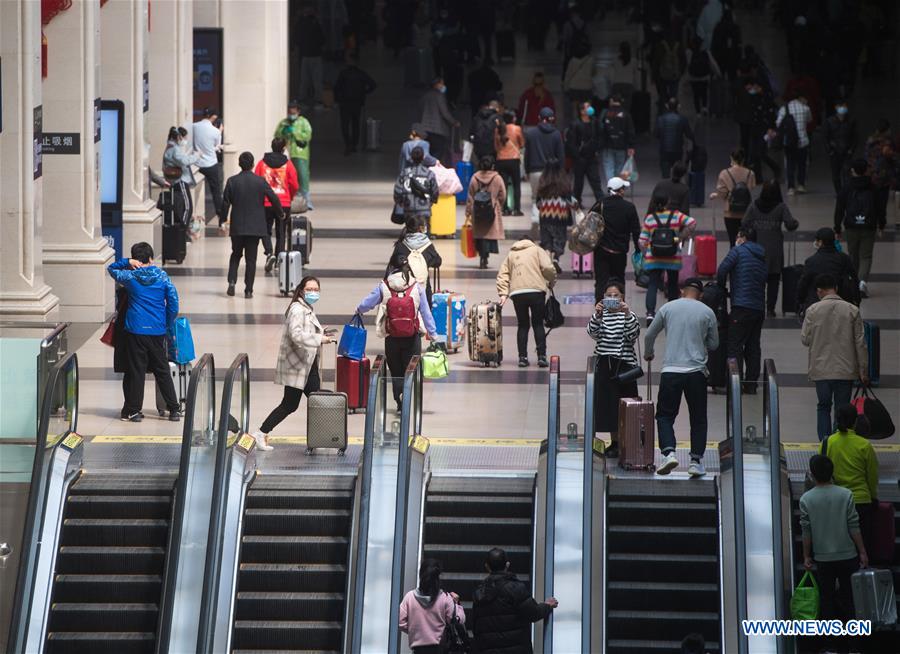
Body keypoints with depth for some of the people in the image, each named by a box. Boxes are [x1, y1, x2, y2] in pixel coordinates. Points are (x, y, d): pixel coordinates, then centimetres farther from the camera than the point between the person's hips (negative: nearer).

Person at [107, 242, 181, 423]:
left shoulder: (130, 277, -3)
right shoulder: (162, 276, 0)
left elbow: (111, 269, 16)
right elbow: (173, 302, -1)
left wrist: (127, 263, 1)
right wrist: (168, 325, 9)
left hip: (135, 330, -1)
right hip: (157, 331, 1)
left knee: (135, 372, 4)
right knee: (162, 371, 9)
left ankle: (133, 411, 6)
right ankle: (174, 409, 9)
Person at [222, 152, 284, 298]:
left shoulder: (232, 181, -4)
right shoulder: (260, 181, -5)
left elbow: (225, 203, -4)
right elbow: (274, 199, -3)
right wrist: (281, 214, 15)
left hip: (237, 226, 1)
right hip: (255, 226, -1)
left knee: (236, 254, 18)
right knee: (251, 259, 4)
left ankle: (232, 281, -1)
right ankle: (248, 290, 1)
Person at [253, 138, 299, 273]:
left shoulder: (262, 163, -2)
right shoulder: (287, 164, -4)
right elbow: (294, 185, -2)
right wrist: (290, 197, 18)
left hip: (266, 204, 0)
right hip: (284, 204, 0)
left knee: (266, 231, 10)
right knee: (281, 232, 11)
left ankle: (269, 253, -14)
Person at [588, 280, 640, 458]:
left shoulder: (628, 315, -1)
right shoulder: (601, 314, 5)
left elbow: (633, 335, -16)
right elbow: (593, 333, -10)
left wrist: (627, 315, -28)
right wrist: (597, 315, -26)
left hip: (624, 364, -3)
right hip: (604, 364, 3)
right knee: (608, 404, 6)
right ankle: (614, 442, 16)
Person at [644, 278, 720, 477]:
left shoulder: (668, 308, 4)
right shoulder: (707, 313, 3)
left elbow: (649, 335, 13)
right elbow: (714, 344, 12)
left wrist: (648, 354, 33)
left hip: (670, 371, 0)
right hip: (696, 371, 0)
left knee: (665, 415, 7)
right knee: (698, 419, 11)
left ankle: (669, 452, -13)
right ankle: (696, 460, 3)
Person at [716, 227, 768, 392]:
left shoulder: (738, 251, -2)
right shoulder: (762, 257, 19)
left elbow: (722, 270, -13)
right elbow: (766, 278, 16)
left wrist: (721, 287, 5)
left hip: (742, 306, -7)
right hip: (760, 307, 7)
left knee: (735, 346, -4)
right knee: (753, 346, 12)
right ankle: (751, 384, 13)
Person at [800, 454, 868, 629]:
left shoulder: (806, 499, -10)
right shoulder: (845, 495, -11)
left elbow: (806, 531, -6)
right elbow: (854, 527, -8)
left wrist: (806, 556, 6)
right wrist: (862, 552, 1)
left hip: (822, 558, 0)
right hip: (847, 554, 0)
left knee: (826, 596, 11)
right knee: (849, 594, 12)